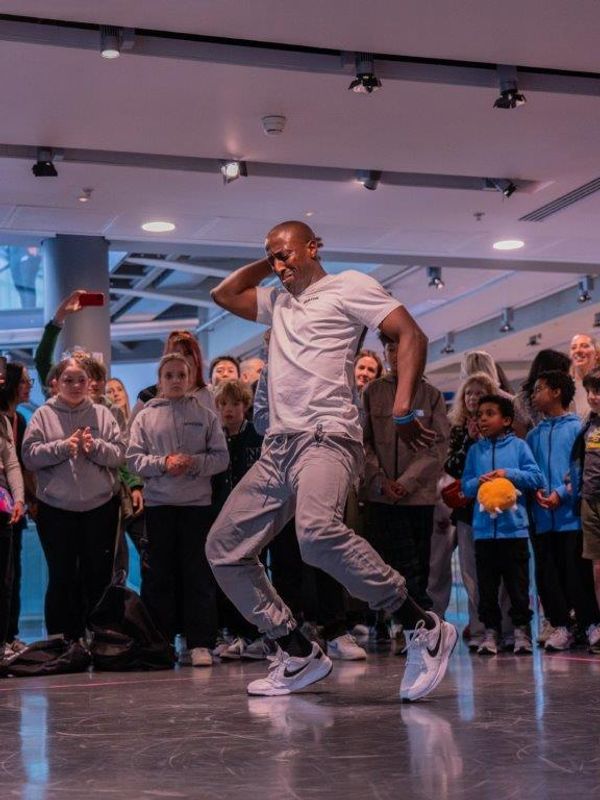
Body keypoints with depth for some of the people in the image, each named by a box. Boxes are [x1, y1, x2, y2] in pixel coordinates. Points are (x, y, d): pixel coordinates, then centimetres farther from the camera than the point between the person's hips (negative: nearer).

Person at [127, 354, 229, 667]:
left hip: (198, 502, 0)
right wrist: (164, 463, -13)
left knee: (199, 575, -1)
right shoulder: (146, 417, 8)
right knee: (158, 575, 3)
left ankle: (200, 643, 2)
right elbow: (134, 459, 2)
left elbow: (221, 456, 3)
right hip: (158, 503, 0)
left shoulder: (205, 415, 8)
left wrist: (195, 462, -14)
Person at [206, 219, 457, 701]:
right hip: (278, 447, 9)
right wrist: (269, 264, 25)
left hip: (326, 438, -9)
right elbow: (224, 294, 36)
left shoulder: (348, 287, 4)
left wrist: (403, 410, -16)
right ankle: (300, 655, 10)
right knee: (224, 549, 6)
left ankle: (424, 629, -26)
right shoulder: (278, 301, 26)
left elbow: (412, 336, -6)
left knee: (316, 530, -37)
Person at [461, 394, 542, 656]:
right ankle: (490, 630, 15)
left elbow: (536, 477, -3)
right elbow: (465, 486, 7)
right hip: (483, 529, 3)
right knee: (486, 585, 7)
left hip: (514, 526, -2)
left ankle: (521, 629, 13)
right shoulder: (475, 450, 9)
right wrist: (478, 482, -13)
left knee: (518, 584, 3)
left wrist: (510, 473, -15)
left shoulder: (518, 446, 1)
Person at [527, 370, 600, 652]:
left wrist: (562, 493, -17)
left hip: (571, 514, -5)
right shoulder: (534, 435, 15)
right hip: (543, 518, 5)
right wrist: (536, 490, -6)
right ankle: (560, 627, 13)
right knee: (548, 575, 5)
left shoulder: (577, 428, -1)